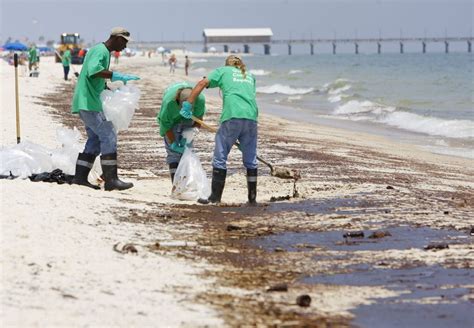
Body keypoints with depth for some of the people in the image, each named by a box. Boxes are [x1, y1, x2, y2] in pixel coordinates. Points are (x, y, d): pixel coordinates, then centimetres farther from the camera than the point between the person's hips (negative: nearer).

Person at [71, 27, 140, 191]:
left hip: (87, 103, 11)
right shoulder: (100, 51, -12)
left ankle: (80, 177, 11)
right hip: (89, 103, -11)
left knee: (95, 140, 11)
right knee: (109, 137, -11)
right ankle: (111, 180, -12)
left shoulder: (104, 52, 21)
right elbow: (93, 70, -31)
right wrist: (118, 76, -31)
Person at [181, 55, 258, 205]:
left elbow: (202, 83, 5)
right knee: (250, 160, 13)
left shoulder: (223, 71, 18)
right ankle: (252, 198, 14)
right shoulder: (250, 77, 28)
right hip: (251, 118, 4)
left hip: (232, 117, -4)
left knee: (220, 157, 4)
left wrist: (188, 104, 7)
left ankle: (215, 197, 5)